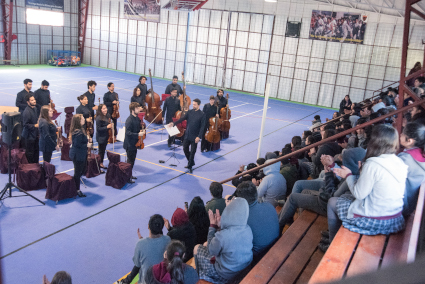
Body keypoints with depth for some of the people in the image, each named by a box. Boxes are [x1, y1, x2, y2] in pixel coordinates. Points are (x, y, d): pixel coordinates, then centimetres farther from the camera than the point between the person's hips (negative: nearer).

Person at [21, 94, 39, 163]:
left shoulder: (35, 108, 5)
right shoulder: (26, 112, -23)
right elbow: (25, 124, -22)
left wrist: (38, 121, 7)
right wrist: (35, 126, -22)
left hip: (35, 134, 9)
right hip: (29, 136, -9)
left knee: (36, 150, 19)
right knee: (30, 153, 3)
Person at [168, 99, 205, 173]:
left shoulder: (202, 114, -9)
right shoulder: (190, 112, 4)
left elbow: (202, 126, -11)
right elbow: (182, 119, 0)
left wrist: (199, 136, -18)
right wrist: (174, 123, -14)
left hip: (194, 136, -5)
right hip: (187, 134, 5)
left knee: (192, 152, 2)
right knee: (185, 149, 11)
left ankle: (190, 166, 17)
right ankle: (191, 162, 32)